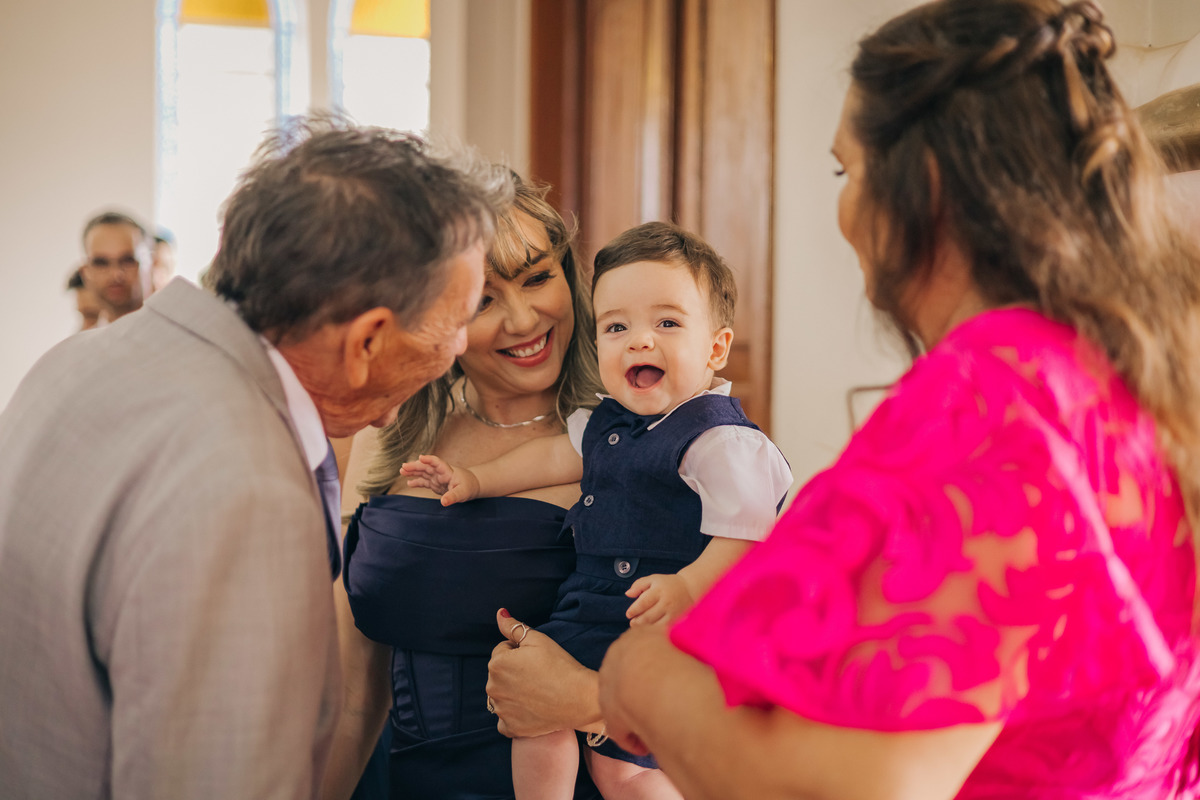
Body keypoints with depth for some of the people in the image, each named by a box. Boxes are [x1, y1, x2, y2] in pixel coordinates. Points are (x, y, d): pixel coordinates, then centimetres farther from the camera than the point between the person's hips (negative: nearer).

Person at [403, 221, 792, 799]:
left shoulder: (720, 439, -17)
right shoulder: (606, 423, 10)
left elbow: (747, 531, -22)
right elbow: (555, 455, 26)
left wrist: (690, 585, -36)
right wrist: (476, 481, 26)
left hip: (668, 630, -8)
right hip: (593, 613, 8)